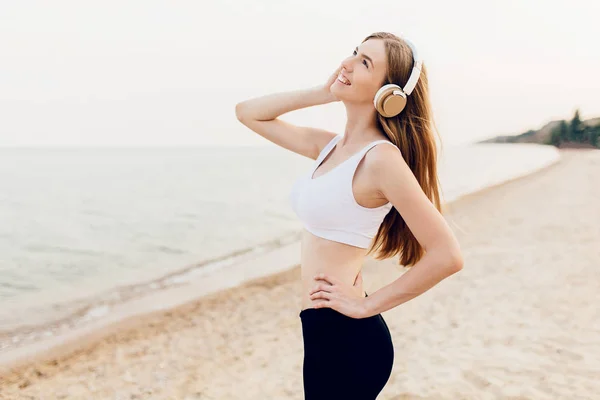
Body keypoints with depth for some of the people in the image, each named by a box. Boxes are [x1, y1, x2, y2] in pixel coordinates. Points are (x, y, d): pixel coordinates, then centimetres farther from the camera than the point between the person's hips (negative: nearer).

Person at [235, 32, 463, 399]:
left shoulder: (381, 157, -18)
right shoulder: (329, 146, 6)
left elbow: (447, 255, -22)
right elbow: (248, 113, 13)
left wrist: (369, 304, -13)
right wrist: (323, 93, 2)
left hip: (347, 338, -8)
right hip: (324, 329, 8)